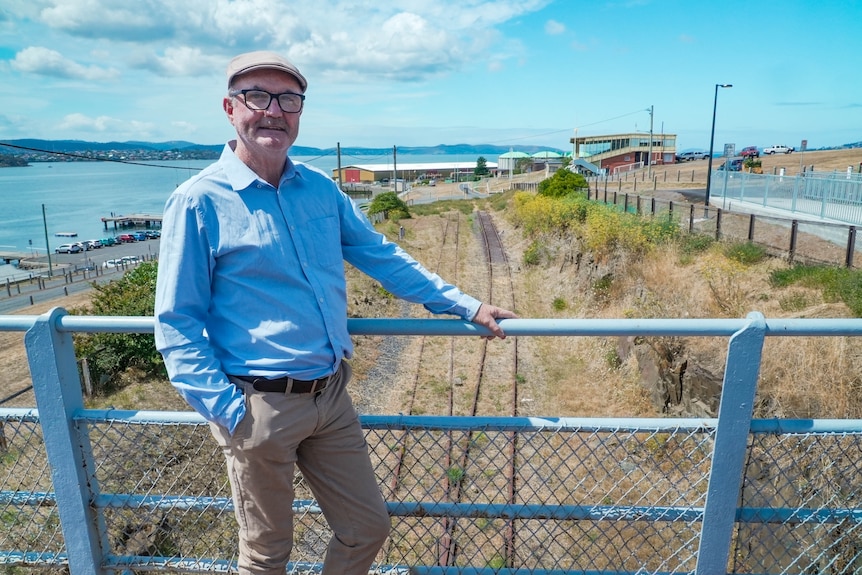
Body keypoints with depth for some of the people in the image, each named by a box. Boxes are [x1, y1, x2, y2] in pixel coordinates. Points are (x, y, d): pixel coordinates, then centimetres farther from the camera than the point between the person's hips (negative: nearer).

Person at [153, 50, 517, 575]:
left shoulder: (321, 189, 6)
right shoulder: (200, 201, -10)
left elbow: (383, 256, 12)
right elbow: (177, 323, -9)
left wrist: (465, 305, 10)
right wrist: (225, 410, -16)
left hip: (332, 395, 5)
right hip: (260, 407, -5)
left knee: (368, 528, 16)